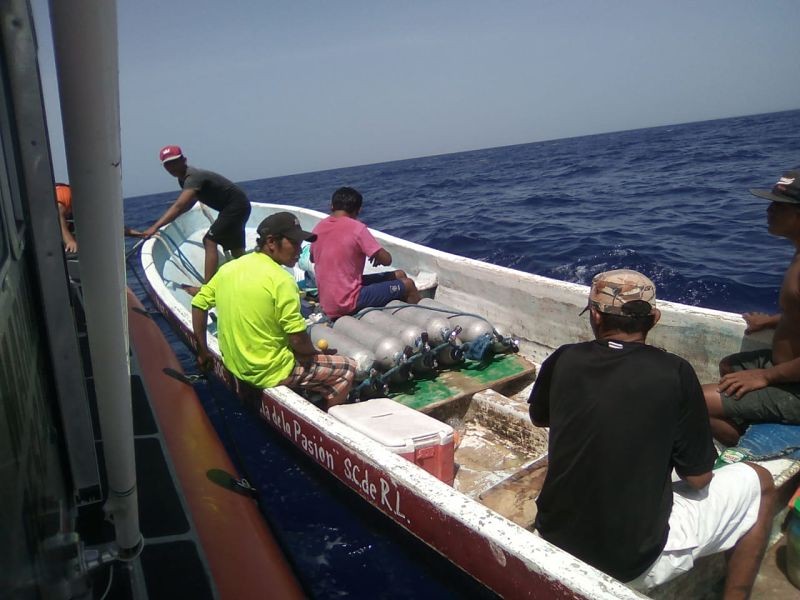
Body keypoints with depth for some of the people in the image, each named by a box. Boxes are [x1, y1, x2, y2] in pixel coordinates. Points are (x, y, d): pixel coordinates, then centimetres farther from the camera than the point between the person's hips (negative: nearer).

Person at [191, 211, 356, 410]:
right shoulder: (281, 281, -22)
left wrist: (203, 352, 14)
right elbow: (298, 340, -21)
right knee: (347, 369, 4)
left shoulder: (228, 268, -1)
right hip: (270, 373, -8)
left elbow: (198, 304, 5)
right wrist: (316, 354, -1)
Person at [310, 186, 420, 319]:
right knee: (407, 284, 6)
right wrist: (377, 256, 9)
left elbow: (312, 258, 21)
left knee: (399, 275, 17)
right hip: (347, 302, -8)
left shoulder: (319, 227, 3)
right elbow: (386, 260, -13)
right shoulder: (356, 227, -16)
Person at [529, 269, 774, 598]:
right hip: (635, 564, -3)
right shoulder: (674, 372, -15)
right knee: (760, 483, 16)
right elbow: (698, 478, -5)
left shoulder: (563, 359, -7)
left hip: (554, 544, 4)